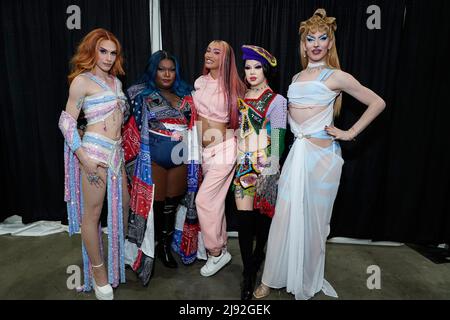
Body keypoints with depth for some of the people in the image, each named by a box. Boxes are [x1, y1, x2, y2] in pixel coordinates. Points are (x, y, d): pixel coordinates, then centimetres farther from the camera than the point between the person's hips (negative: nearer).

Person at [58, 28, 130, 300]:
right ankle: (99, 273, 17)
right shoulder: (82, 80, -5)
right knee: (92, 213, 2)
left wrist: (120, 144, 16)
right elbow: (67, 122, -8)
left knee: (123, 203, 16)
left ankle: (121, 253, 38)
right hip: (95, 150, -7)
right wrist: (84, 158, -16)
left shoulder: (115, 80, 15)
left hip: (115, 150, 7)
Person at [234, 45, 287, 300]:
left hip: (266, 171, -3)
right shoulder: (240, 99, 11)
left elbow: (278, 140, -7)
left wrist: (270, 171, -11)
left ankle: (257, 255, 37)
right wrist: (237, 165, 13)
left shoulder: (276, 101, -3)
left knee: (263, 215, 9)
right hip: (242, 168, 3)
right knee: (244, 218, 0)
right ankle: (249, 274, 13)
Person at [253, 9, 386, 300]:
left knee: (313, 218, 7)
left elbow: (378, 103, 0)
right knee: (285, 216, 5)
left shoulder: (336, 76, -2)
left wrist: (350, 133, -4)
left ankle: (308, 282, 28)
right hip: (297, 152, 5)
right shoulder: (297, 78, 15)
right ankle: (272, 279, 19)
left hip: (321, 154, -4)